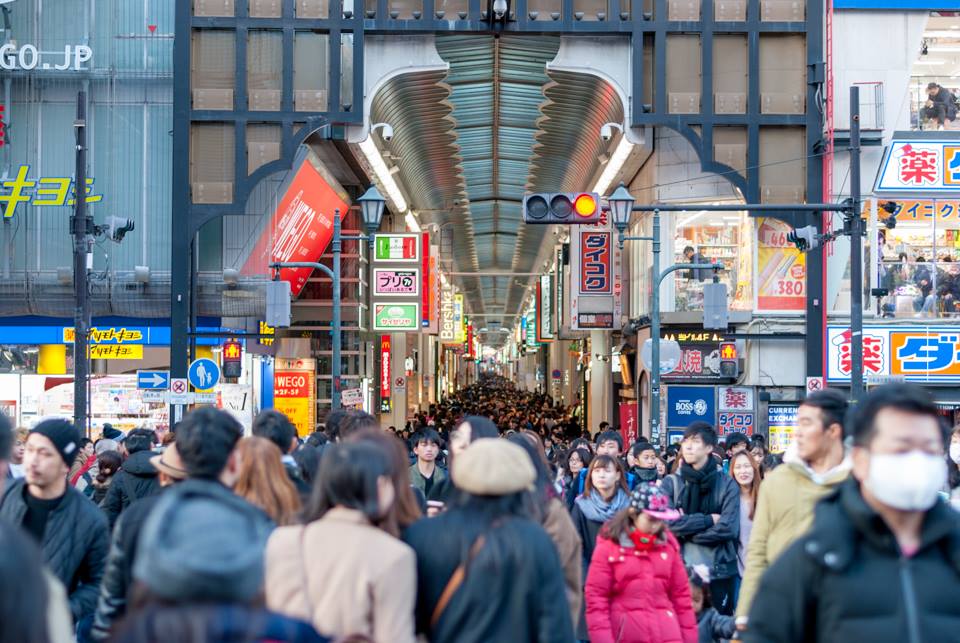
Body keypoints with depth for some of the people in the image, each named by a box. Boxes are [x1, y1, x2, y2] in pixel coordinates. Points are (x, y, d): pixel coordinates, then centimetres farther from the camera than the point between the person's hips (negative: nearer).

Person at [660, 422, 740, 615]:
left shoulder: (727, 484, 1)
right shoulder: (671, 482, 3)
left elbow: (728, 529, -10)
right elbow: (665, 522, -10)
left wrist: (685, 531, -9)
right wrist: (708, 520, -10)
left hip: (720, 572, 0)